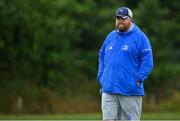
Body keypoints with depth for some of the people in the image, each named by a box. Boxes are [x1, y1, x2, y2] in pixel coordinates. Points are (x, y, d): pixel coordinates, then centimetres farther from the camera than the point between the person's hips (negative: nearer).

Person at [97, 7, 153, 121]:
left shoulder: (140, 37, -2)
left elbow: (147, 61, -7)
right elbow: (102, 57, 24)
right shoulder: (111, 36, 14)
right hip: (108, 89, 4)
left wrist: (138, 79, -14)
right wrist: (101, 76, 12)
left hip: (131, 91, -4)